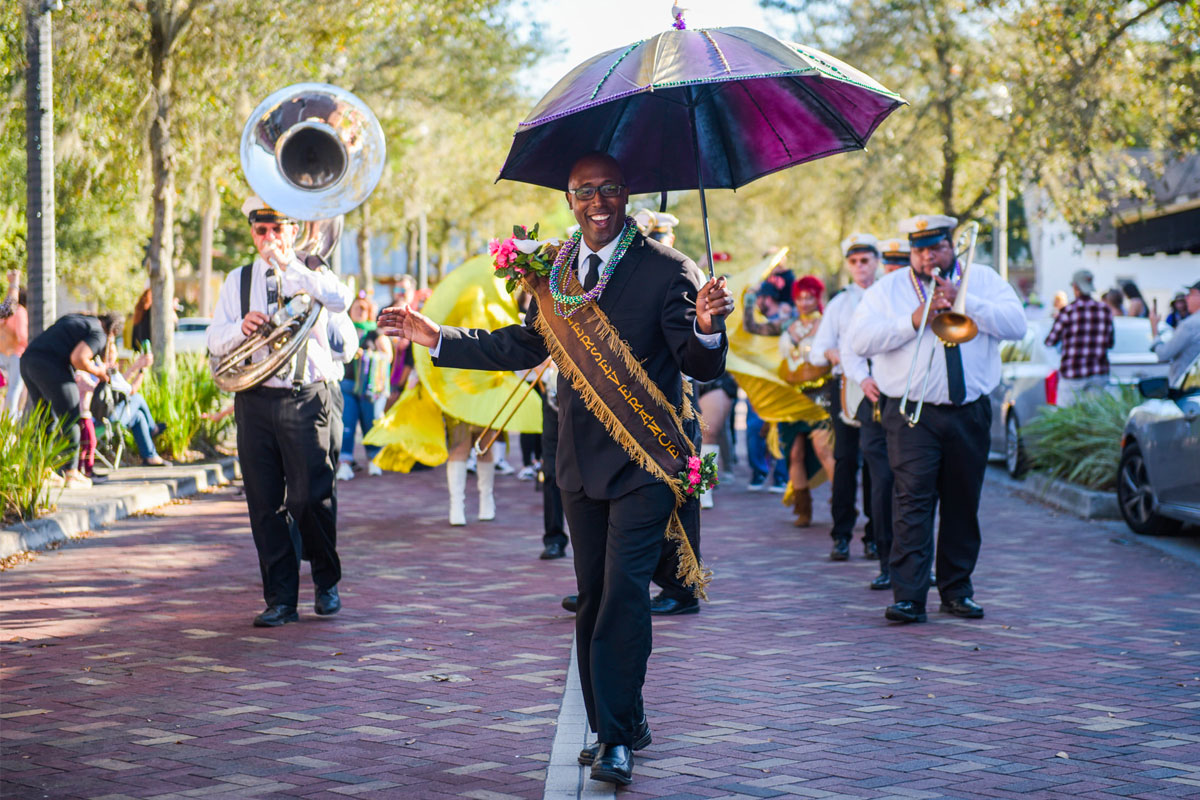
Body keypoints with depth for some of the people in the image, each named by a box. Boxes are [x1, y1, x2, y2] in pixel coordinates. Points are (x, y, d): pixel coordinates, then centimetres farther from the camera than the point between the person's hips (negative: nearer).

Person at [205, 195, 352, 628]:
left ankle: (327, 581, 14)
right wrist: (241, 327, -11)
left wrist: (286, 266, -19)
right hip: (255, 401, 3)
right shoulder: (237, 281, 15)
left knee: (310, 498, -9)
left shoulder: (312, 274, 7)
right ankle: (280, 600, 7)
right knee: (265, 504, 0)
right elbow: (215, 341, 10)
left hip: (306, 399, -3)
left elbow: (339, 300, -16)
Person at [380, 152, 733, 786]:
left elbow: (701, 367, -14)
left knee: (624, 592, -12)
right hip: (581, 461, 6)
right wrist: (438, 340, 15)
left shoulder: (666, 270, -10)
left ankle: (617, 736, -6)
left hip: (642, 460, -6)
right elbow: (523, 347, 19)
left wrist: (706, 327, -36)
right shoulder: (555, 270, 6)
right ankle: (612, 725, 25)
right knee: (592, 596, 13)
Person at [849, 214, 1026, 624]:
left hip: (970, 412, 2)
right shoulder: (888, 289, 9)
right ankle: (908, 595, -15)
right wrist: (913, 321, -12)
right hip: (912, 413, -2)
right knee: (913, 501, -13)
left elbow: (1016, 324, -3)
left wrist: (963, 301, -11)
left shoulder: (982, 280, 11)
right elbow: (860, 339, -3)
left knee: (963, 505, 7)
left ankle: (956, 590, 19)